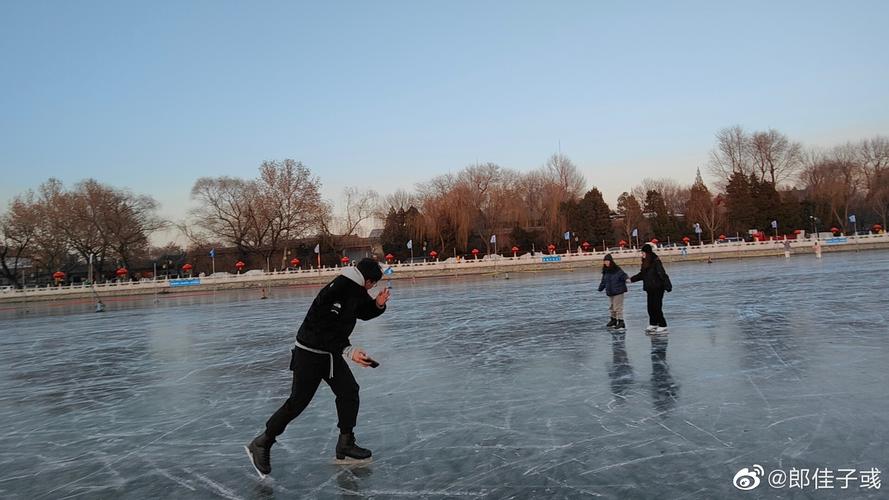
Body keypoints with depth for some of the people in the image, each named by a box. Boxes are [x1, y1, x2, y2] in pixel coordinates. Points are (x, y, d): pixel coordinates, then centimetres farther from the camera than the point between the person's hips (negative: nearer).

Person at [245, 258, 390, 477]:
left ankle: (345, 444, 17)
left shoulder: (357, 290, 1)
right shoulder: (334, 292, -28)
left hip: (331, 353, 9)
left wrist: (378, 304, -6)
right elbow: (323, 330, -30)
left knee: (349, 392, 5)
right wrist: (348, 351, -31)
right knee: (298, 402, -1)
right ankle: (262, 444, 16)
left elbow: (364, 313, 15)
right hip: (310, 354, -9)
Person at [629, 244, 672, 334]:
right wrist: (631, 279, 23)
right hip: (650, 289, 8)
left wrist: (667, 286, -24)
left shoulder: (656, 261, -16)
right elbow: (642, 275, 21)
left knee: (657, 307, -5)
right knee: (650, 307, 10)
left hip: (658, 288, -8)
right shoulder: (646, 263, 9)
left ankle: (662, 325, 5)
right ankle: (653, 324, 22)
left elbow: (662, 274, -20)